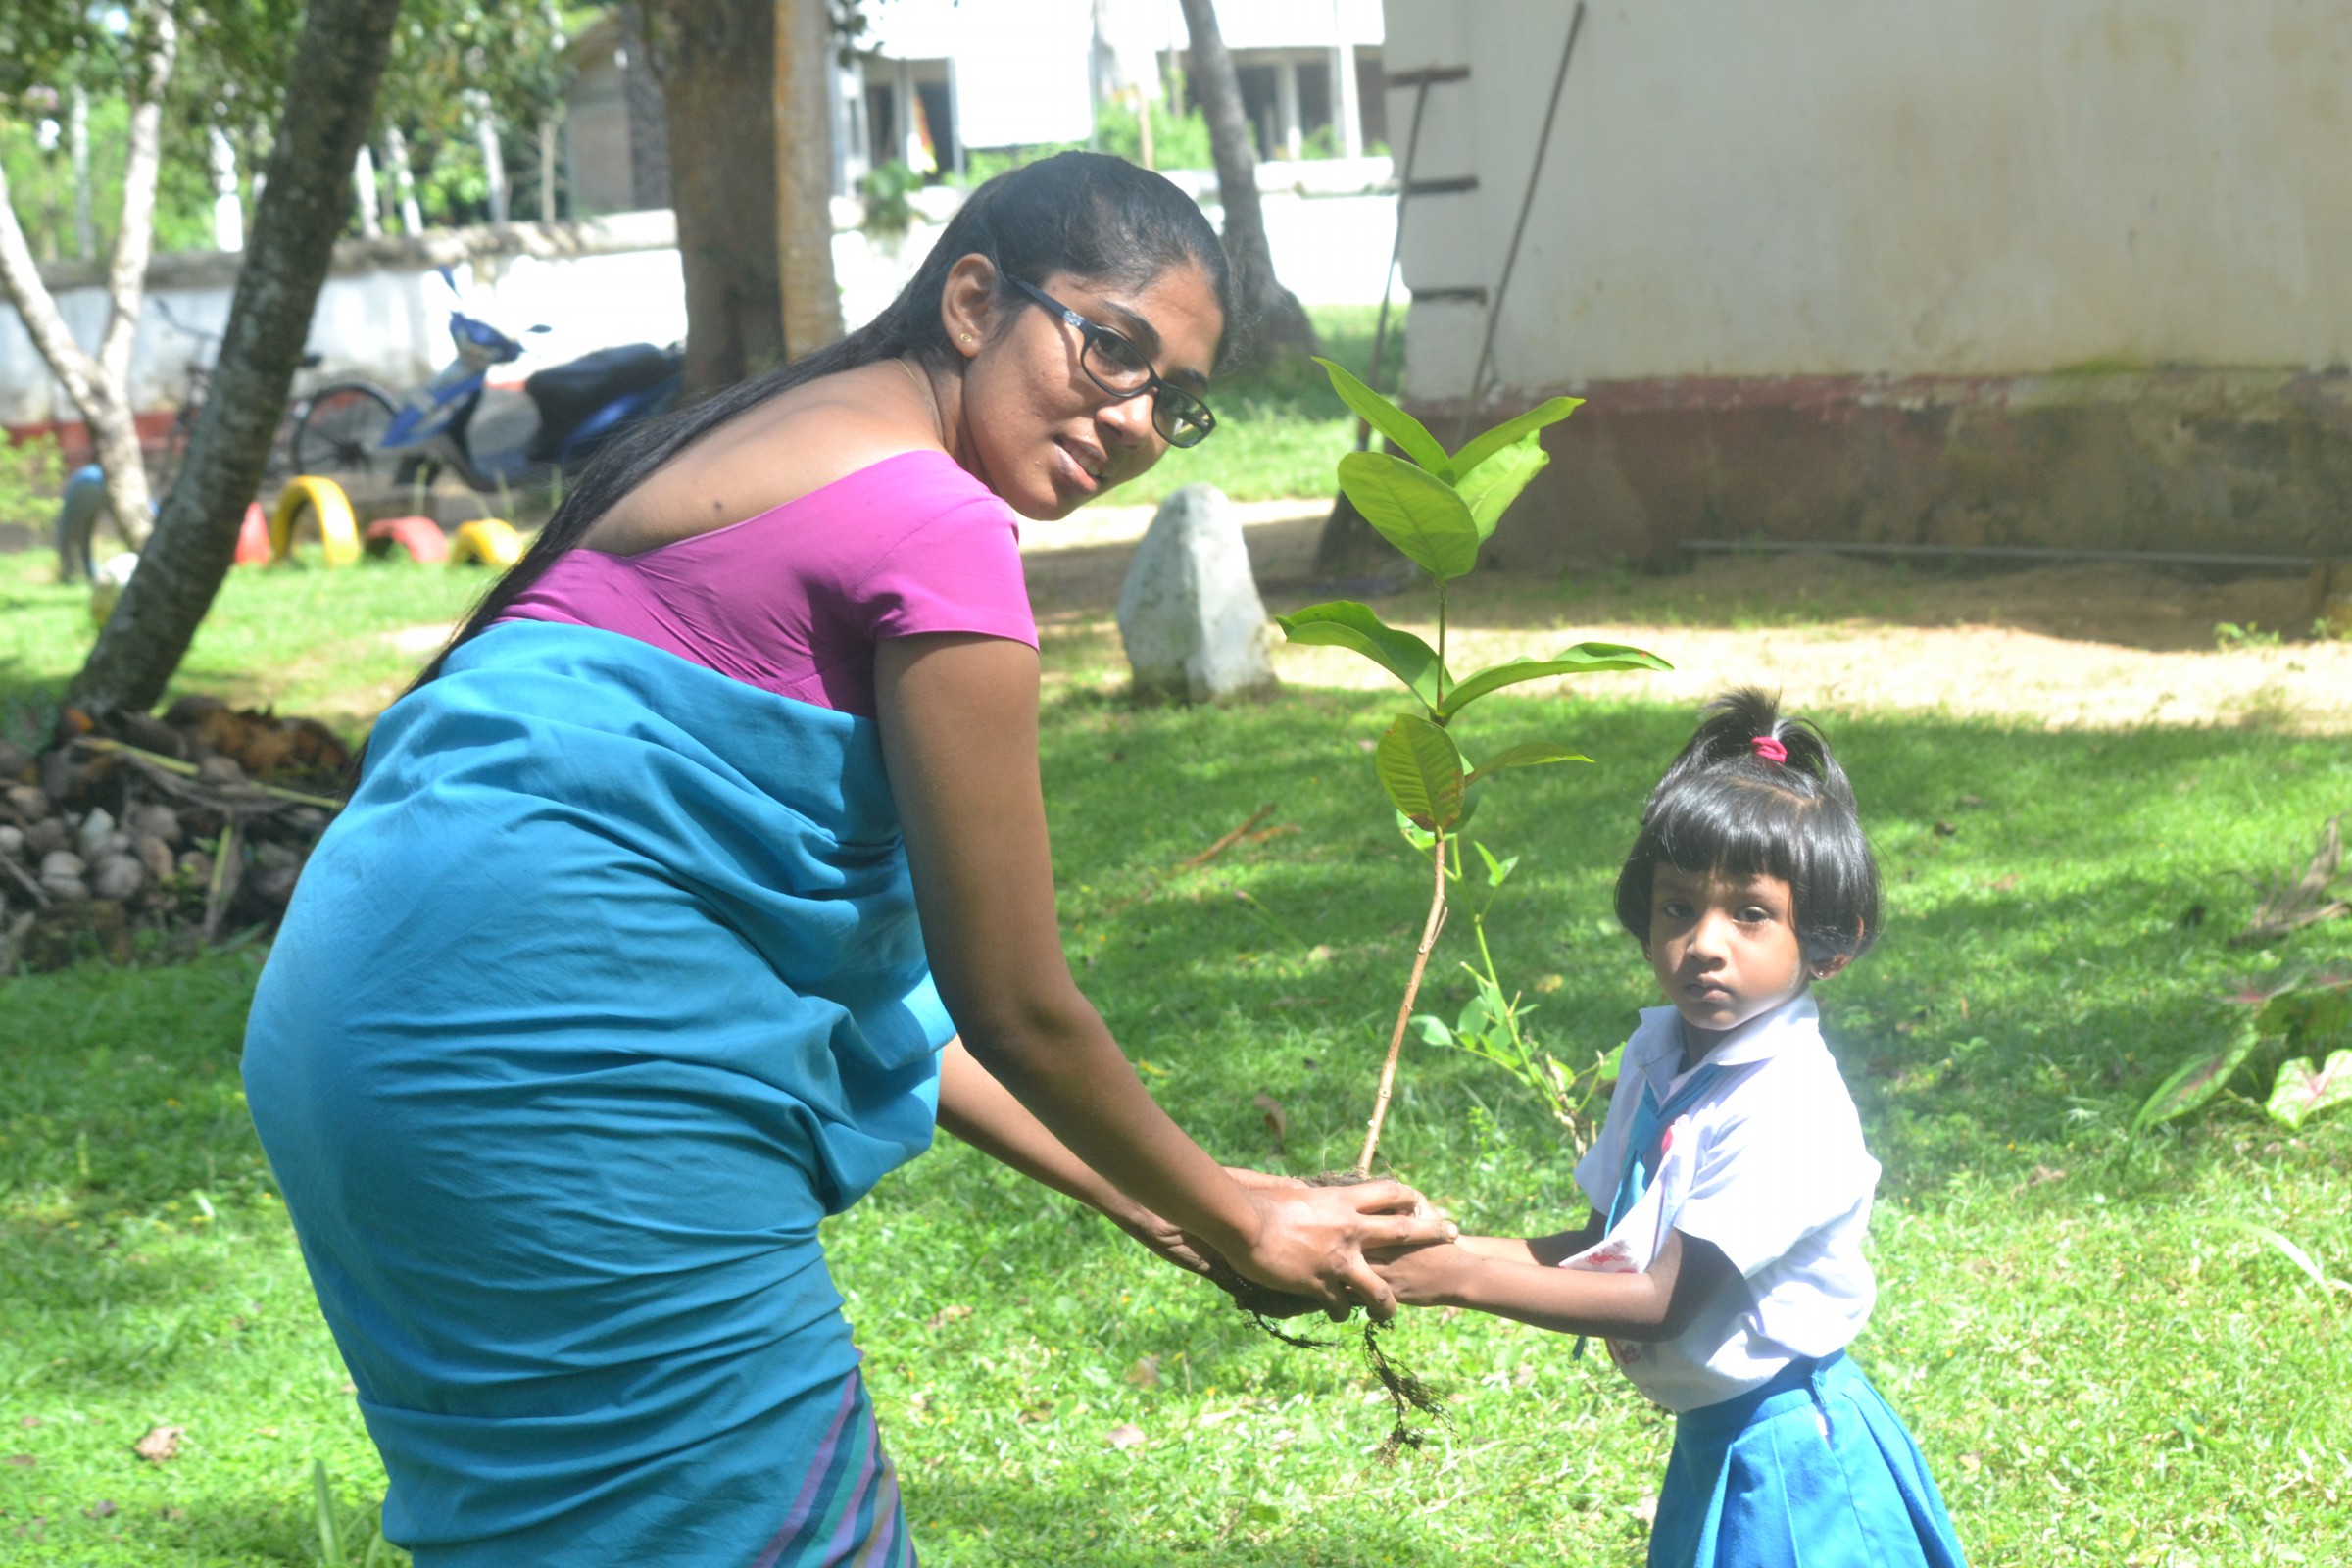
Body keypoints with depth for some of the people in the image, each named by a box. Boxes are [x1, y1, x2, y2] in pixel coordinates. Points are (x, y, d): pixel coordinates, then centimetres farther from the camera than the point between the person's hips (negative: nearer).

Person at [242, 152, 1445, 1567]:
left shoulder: (771, 448, 20)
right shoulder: (939, 529, -10)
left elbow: (849, 954, 21)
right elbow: (1014, 1004, -6)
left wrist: (1145, 1205, 22)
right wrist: (1234, 1222, 10)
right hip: (557, 1062, -11)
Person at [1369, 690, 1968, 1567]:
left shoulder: (1788, 1107, -24)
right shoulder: (1658, 1057, 2)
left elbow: (1661, 1301, -24)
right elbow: (1604, 1248, 8)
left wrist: (1462, 1281, -25)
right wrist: (1444, 1248, -7)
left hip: (1791, 1465, -8)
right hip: (1710, 1446, 8)